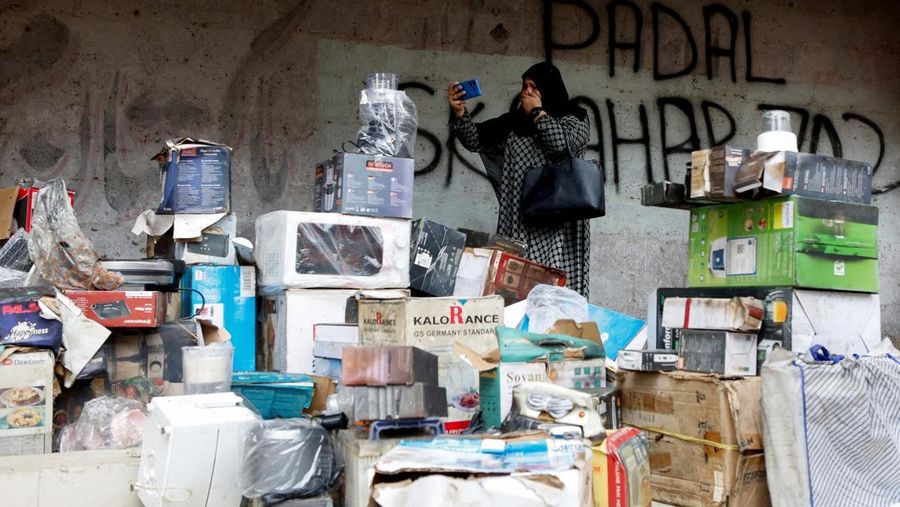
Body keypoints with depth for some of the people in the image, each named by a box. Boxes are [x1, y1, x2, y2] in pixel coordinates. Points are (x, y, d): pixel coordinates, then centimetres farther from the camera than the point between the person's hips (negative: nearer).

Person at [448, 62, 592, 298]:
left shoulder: (573, 117, 8)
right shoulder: (513, 122, 18)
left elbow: (564, 145, -12)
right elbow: (476, 140, 13)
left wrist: (537, 113, -2)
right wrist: (459, 113, -4)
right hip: (519, 223, 3)